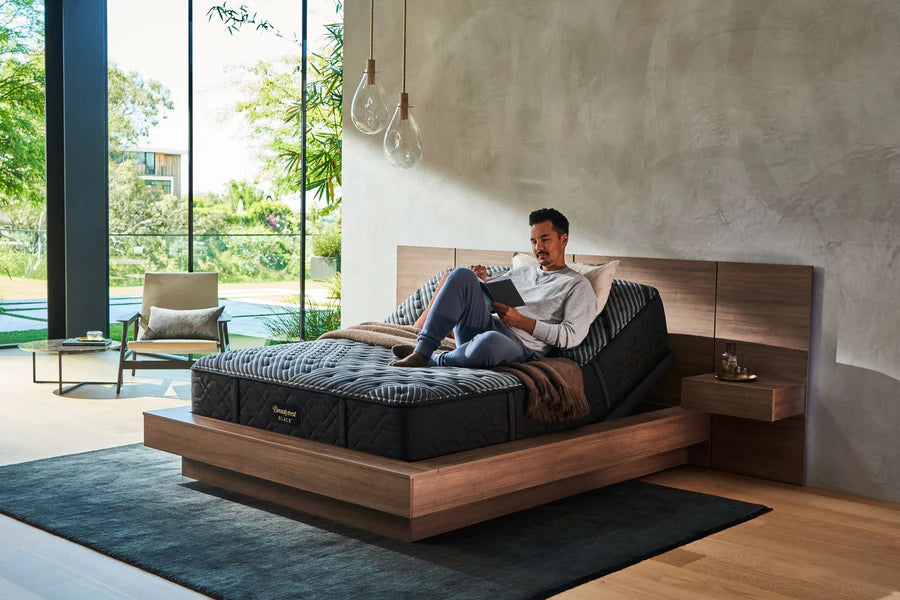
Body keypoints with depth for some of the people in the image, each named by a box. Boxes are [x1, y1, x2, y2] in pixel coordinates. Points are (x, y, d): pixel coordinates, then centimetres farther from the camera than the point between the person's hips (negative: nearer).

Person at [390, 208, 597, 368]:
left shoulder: (578, 286, 10)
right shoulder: (518, 273, 30)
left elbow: (572, 336, -5)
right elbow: (487, 303, 29)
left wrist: (520, 320, -11)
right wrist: (482, 284, 7)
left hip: (521, 347, -6)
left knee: (490, 341, -44)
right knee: (462, 275, -18)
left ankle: (435, 360, -16)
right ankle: (422, 350, -26)